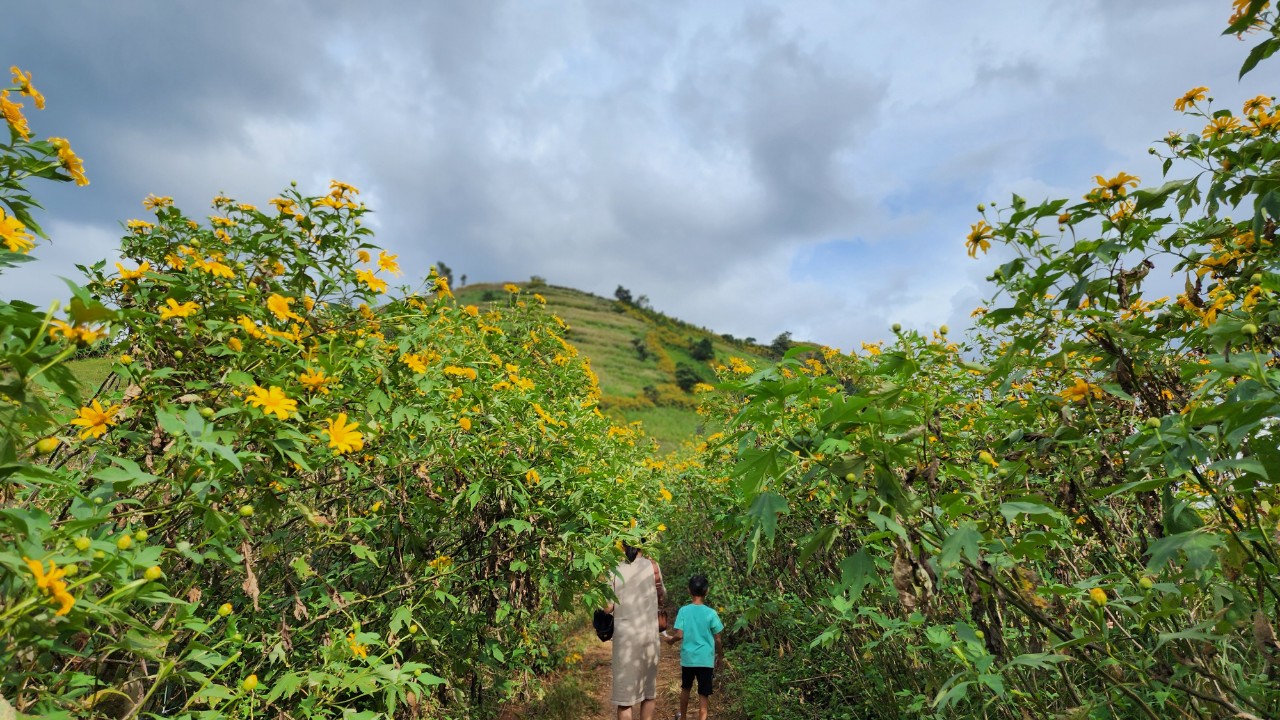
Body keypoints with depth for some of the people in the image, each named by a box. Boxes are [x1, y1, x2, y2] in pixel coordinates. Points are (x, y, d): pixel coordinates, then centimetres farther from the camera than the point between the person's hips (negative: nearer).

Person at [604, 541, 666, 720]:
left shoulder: (615, 571, -5)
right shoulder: (652, 566, -5)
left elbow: (607, 607, -6)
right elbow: (662, 600, 4)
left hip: (624, 635, 0)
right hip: (648, 634, 1)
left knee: (624, 693, 8)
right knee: (649, 690, 19)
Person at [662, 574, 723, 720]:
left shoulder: (683, 611, -9)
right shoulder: (711, 613, -10)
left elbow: (679, 635, -12)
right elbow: (717, 639, -4)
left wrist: (670, 639, 9)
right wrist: (720, 655, 12)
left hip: (688, 658, 2)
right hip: (706, 659, -2)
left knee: (685, 688, 23)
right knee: (703, 694, 7)